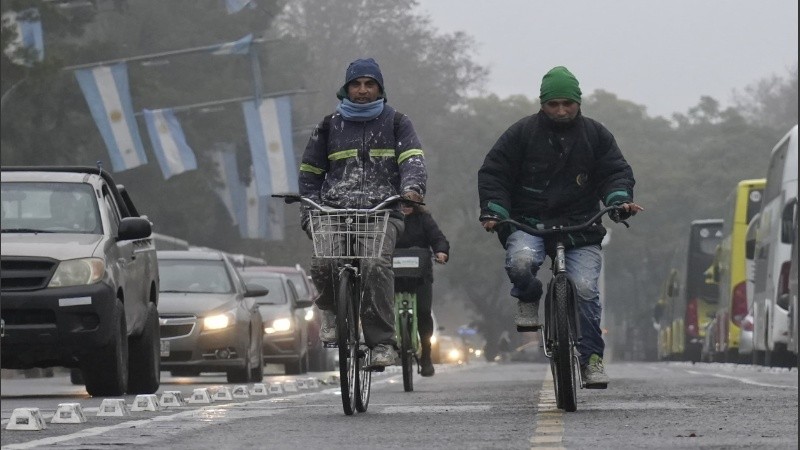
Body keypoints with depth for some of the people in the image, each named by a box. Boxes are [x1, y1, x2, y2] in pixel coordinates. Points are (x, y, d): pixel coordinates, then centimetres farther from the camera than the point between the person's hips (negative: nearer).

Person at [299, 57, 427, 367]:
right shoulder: (330, 126, 18)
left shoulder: (396, 123, 13)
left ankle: (382, 342, -24)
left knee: (376, 265, -31)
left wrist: (412, 187, -24)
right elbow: (310, 173, 21)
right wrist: (311, 212, 6)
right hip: (336, 212, 2)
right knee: (322, 264, -26)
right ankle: (331, 308, 8)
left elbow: (412, 160, -2)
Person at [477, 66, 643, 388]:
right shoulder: (522, 132, 2)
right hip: (529, 222, -1)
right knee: (521, 261, -33)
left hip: (580, 227, 1)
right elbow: (493, 173, 4)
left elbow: (616, 171, 8)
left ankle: (591, 356, -4)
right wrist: (493, 212, -11)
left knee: (585, 288, -17)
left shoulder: (595, 135, 7)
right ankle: (528, 301, 1)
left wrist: (619, 200, -14)